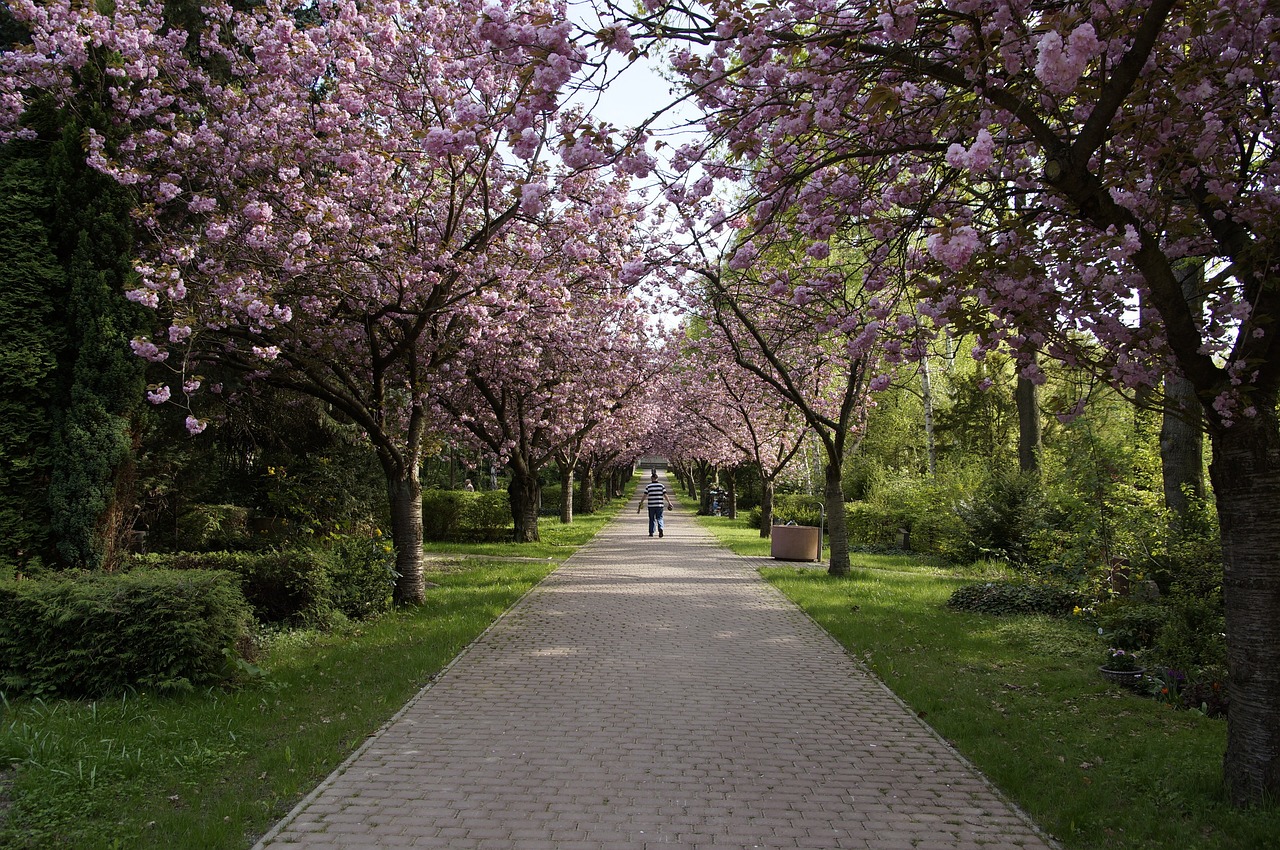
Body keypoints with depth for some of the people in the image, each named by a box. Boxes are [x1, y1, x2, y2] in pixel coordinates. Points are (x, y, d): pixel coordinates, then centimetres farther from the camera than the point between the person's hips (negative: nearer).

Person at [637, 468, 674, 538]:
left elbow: (645, 496, -1)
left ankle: (651, 532, 12)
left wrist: (640, 504, 7)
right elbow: (665, 495, -1)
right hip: (659, 505, 0)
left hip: (651, 505, 0)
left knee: (652, 519, 11)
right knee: (659, 518, 6)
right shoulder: (661, 485, 2)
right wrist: (669, 503, 6)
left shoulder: (648, 486, 0)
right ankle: (660, 528, -18)